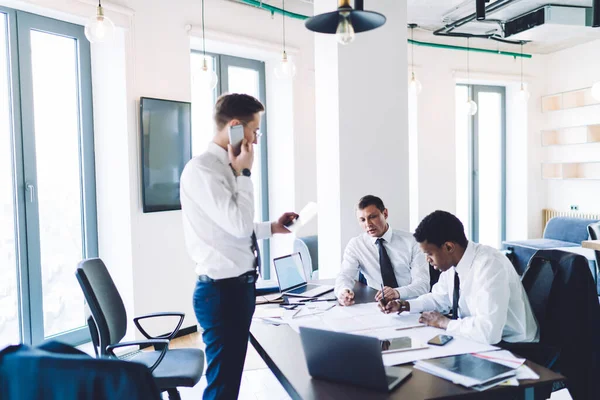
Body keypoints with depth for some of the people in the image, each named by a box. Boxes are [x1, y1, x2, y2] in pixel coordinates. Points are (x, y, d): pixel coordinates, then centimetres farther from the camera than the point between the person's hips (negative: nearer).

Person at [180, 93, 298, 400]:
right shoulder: (201, 169, -17)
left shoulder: (226, 167, 10)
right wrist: (243, 173, -14)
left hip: (239, 286, 9)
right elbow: (238, 225, -23)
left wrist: (272, 227, 20)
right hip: (222, 290, -9)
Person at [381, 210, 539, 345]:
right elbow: (440, 298, 13)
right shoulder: (453, 262, -5)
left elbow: (489, 331, -37)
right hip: (476, 338, 7)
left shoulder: (489, 266, -29)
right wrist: (403, 305, -2)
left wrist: (443, 322, -22)